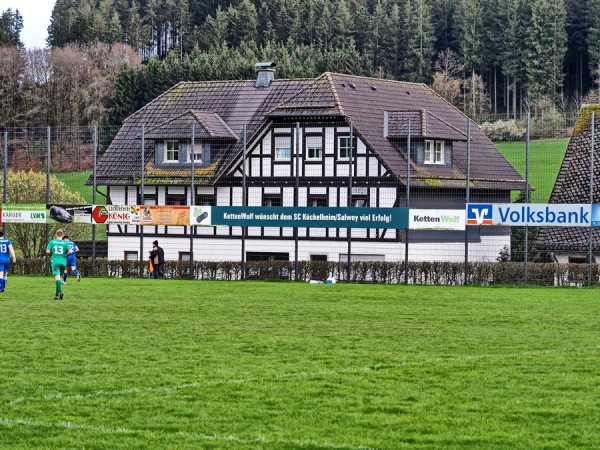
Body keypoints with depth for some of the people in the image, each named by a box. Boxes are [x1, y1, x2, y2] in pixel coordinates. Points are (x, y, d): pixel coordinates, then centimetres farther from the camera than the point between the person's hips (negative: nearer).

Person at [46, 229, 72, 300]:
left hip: (55, 262, -2)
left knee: (57, 277, -10)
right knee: (60, 277, 16)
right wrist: (65, 255, 10)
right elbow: (70, 251, -9)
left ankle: (60, 291, -30)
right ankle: (57, 294, 18)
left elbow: (47, 251, -6)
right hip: (63, 262, 2)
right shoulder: (65, 243, 2)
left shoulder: (52, 242, 1)